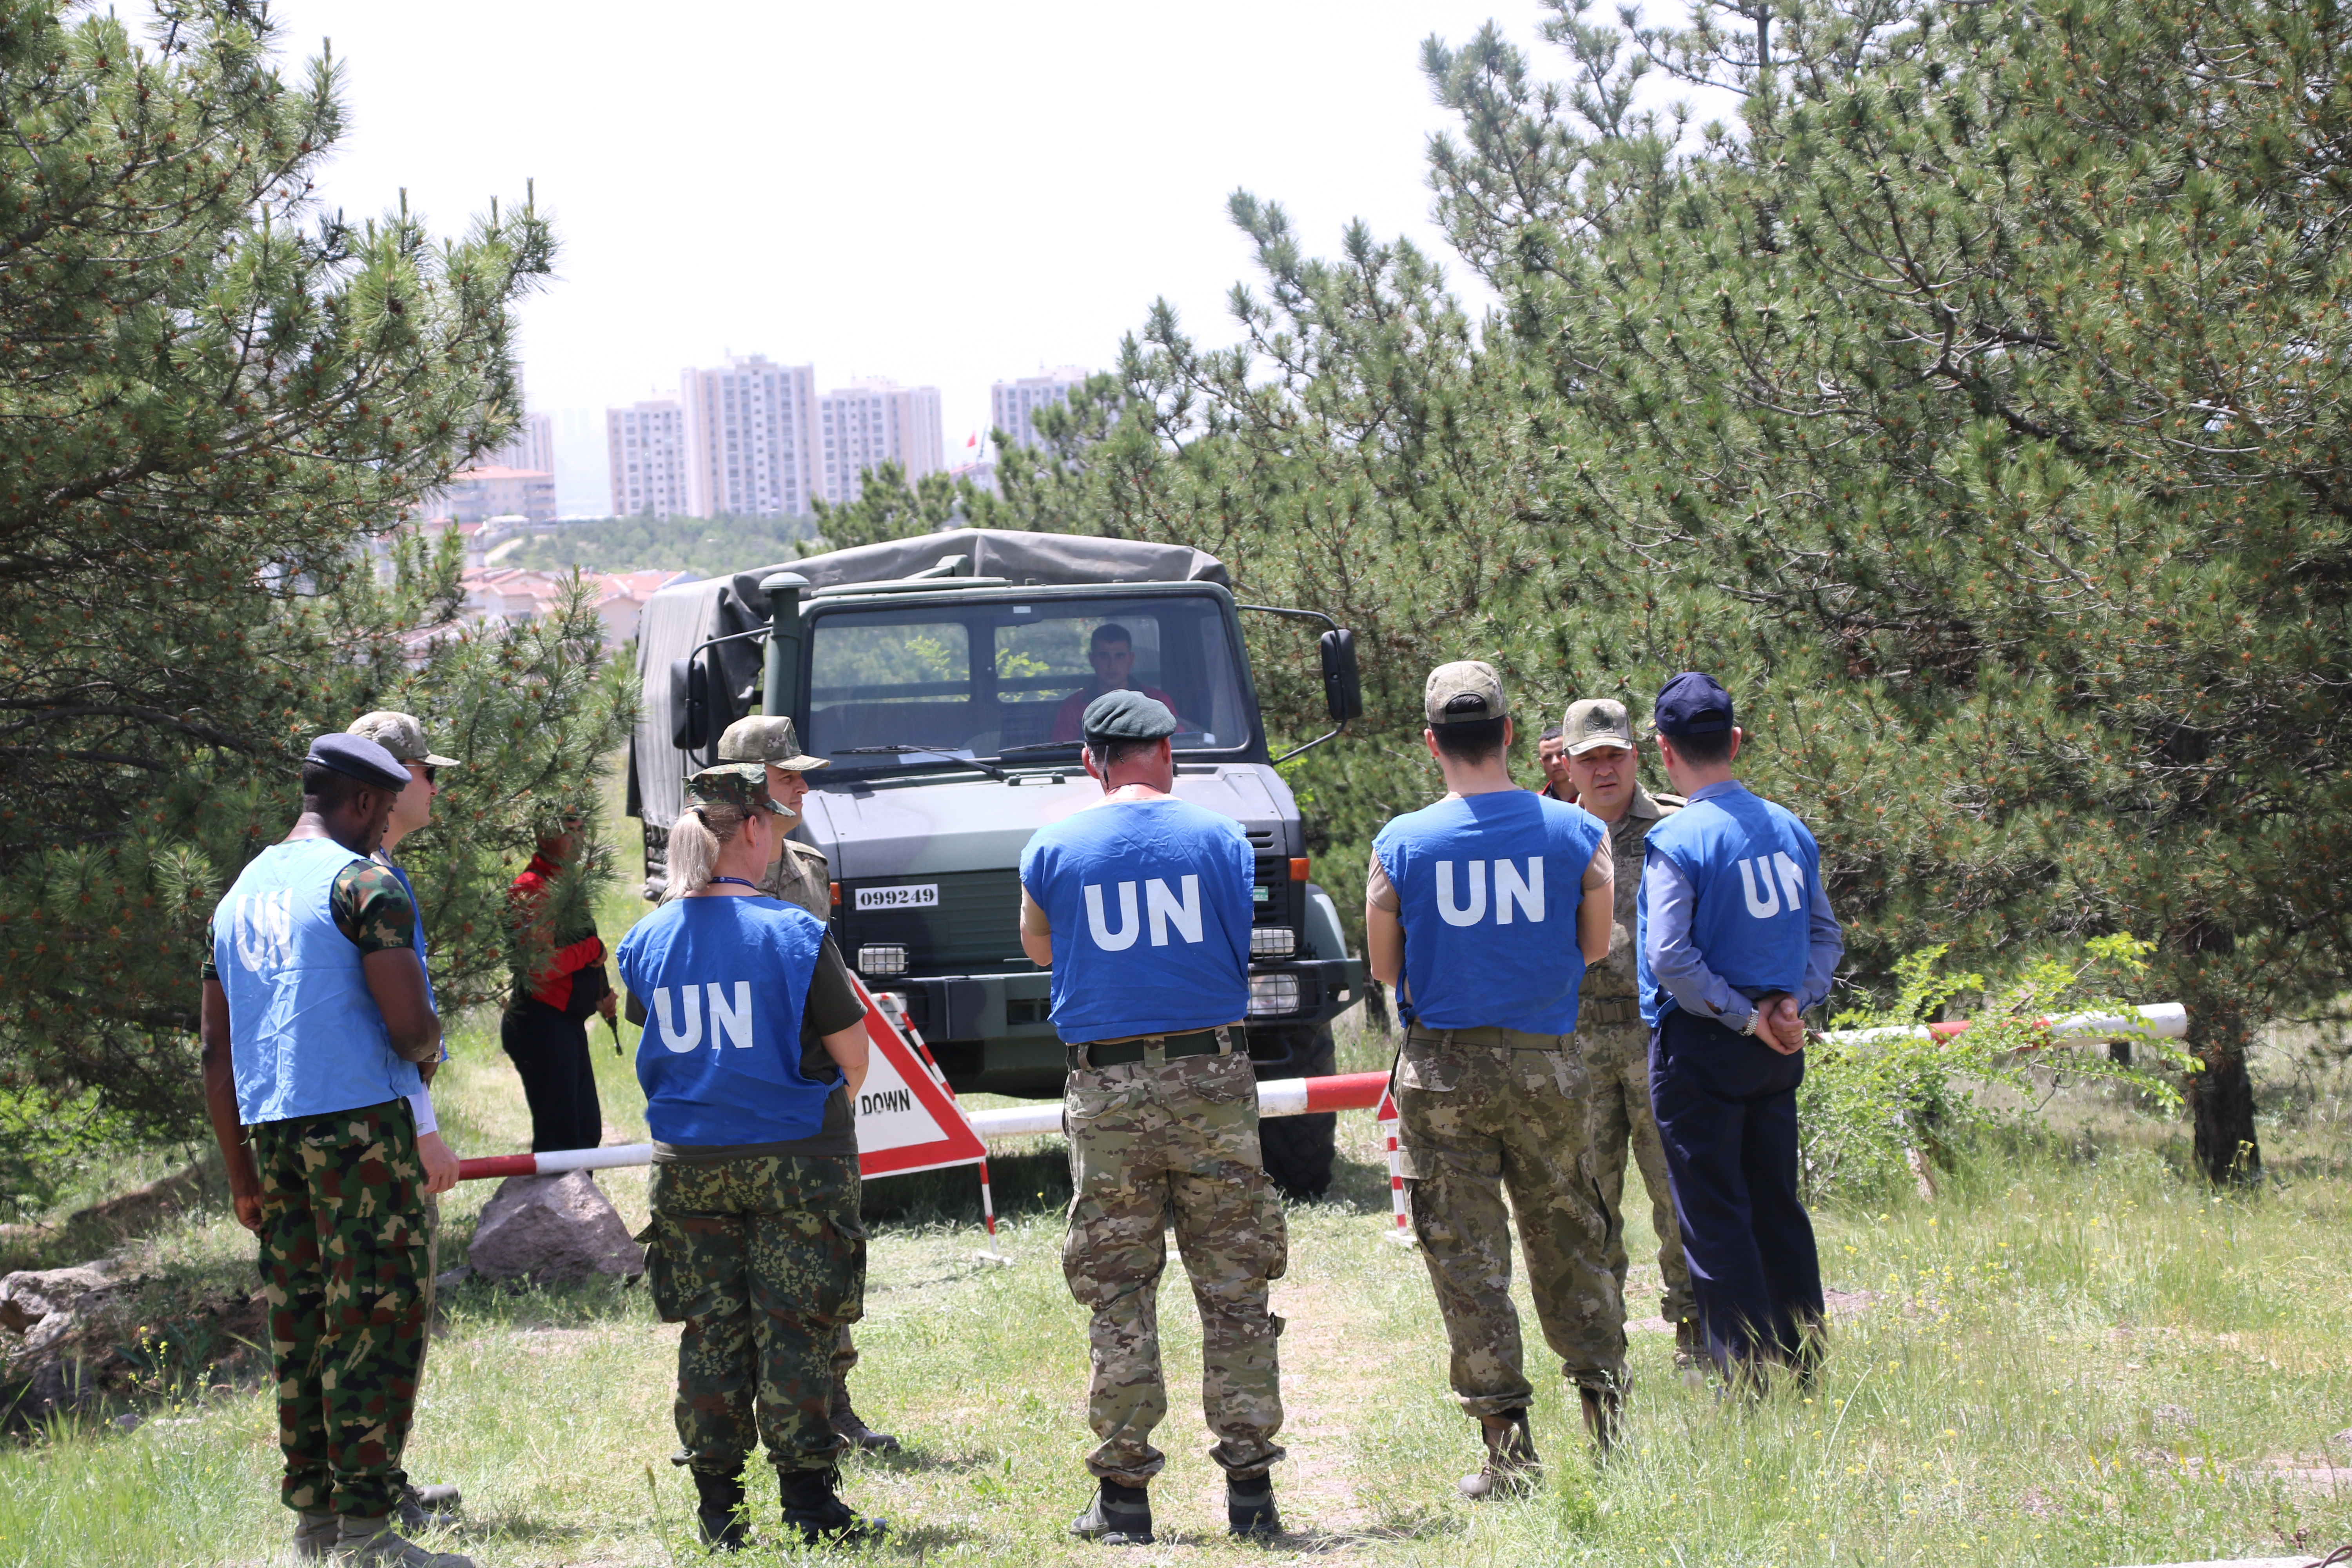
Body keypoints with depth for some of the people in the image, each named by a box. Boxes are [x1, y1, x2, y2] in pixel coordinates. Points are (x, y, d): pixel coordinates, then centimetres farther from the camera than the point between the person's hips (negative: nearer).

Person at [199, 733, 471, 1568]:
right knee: (378, 1321, -6)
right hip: (359, 1123, -7)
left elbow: (216, 1051, 18)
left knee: (299, 1324, 12)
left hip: (268, 1129, 7)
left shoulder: (241, 894, 17)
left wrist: (244, 1176, 22)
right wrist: (427, 1045, 8)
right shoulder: (363, 883, -7)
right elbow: (410, 1027, -16)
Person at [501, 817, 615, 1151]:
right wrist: (592, 950, -11)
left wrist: (601, 991, 8)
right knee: (559, 1136, -9)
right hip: (541, 1021, -10)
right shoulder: (532, 888, -15)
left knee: (586, 1132, 14)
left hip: (569, 1021, 10)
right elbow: (540, 966, -24)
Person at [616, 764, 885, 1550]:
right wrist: (822, 1106, 12)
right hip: (792, 1159, -4)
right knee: (794, 1331, 2)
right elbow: (852, 1058, -8)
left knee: (710, 1332, 10)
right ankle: (808, 1501, 5)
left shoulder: (648, 941, 1)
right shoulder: (794, 934, -13)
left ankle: (716, 1506, 13)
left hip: (688, 1161, 4)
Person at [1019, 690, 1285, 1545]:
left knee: (1116, 1292, 5)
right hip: (1213, 1077, 0)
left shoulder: (1053, 849, 2)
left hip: (1107, 1089, 0)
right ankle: (1250, 1488, 4)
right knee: (1234, 1289, 5)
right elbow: (1246, 953, 8)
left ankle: (1123, 1493, 4)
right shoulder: (1218, 837, 1)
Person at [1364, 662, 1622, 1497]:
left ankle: (1508, 1446, 2)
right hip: (1546, 1060, 1)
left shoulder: (1402, 844, -7)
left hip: (1444, 1067, -1)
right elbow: (1594, 946, 7)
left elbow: (1385, 966, 2)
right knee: (1569, 1242, 14)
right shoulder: (1577, 833, -4)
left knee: (1467, 1257, 3)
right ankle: (1607, 1418, 14)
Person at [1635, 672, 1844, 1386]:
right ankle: (1804, 1365, 19)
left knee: (1713, 1218, -1)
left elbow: (1670, 959, -20)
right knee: (1777, 1206, 15)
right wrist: (1792, 1001, -2)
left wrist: (1747, 1017, -13)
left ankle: (1744, 1382, -1)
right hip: (1777, 1055, 6)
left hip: (1701, 1043, -6)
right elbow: (1825, 936, 10)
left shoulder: (1676, 840, -14)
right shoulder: (1789, 829, 7)